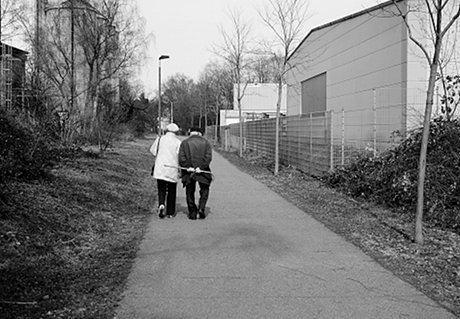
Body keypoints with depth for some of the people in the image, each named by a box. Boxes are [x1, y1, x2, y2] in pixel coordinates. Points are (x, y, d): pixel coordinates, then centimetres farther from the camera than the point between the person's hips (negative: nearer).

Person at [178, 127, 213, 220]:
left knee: (190, 192, 11)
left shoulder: (184, 142, 5)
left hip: (188, 171, 0)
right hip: (203, 171, 0)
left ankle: (192, 213, 10)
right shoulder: (206, 142, 6)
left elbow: (181, 158, -8)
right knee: (204, 190, 16)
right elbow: (208, 157, -7)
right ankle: (201, 208, -2)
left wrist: (188, 167, -13)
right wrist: (200, 167, -13)